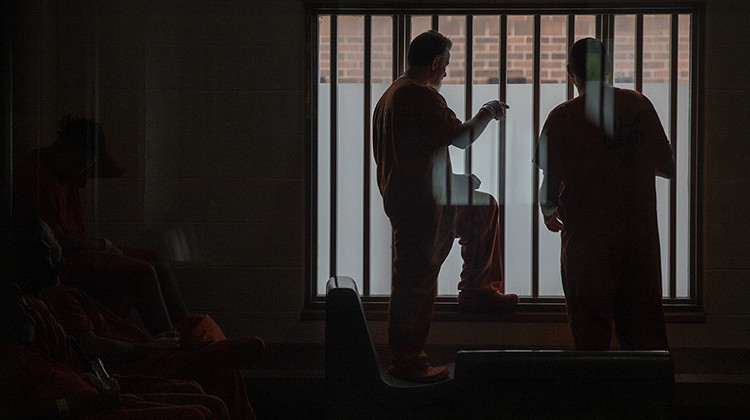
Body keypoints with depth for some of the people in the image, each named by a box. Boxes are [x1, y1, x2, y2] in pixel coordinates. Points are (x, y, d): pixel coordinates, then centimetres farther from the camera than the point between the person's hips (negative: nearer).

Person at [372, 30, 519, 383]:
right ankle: (407, 362, 3)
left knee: (484, 209, 23)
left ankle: (477, 289, 26)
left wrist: (453, 179, 25)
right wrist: (487, 113, 1)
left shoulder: (391, 95, 15)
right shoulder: (421, 96, -18)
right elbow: (460, 138, -17)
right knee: (416, 279, -4)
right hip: (419, 204, -11)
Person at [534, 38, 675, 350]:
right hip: (640, 235, 3)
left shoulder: (563, 117, -9)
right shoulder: (639, 105, 1)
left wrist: (548, 210, 11)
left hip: (587, 236, -3)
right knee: (643, 324, 13)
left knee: (590, 329, 7)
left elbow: (551, 186, -11)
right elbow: (668, 168, 7)